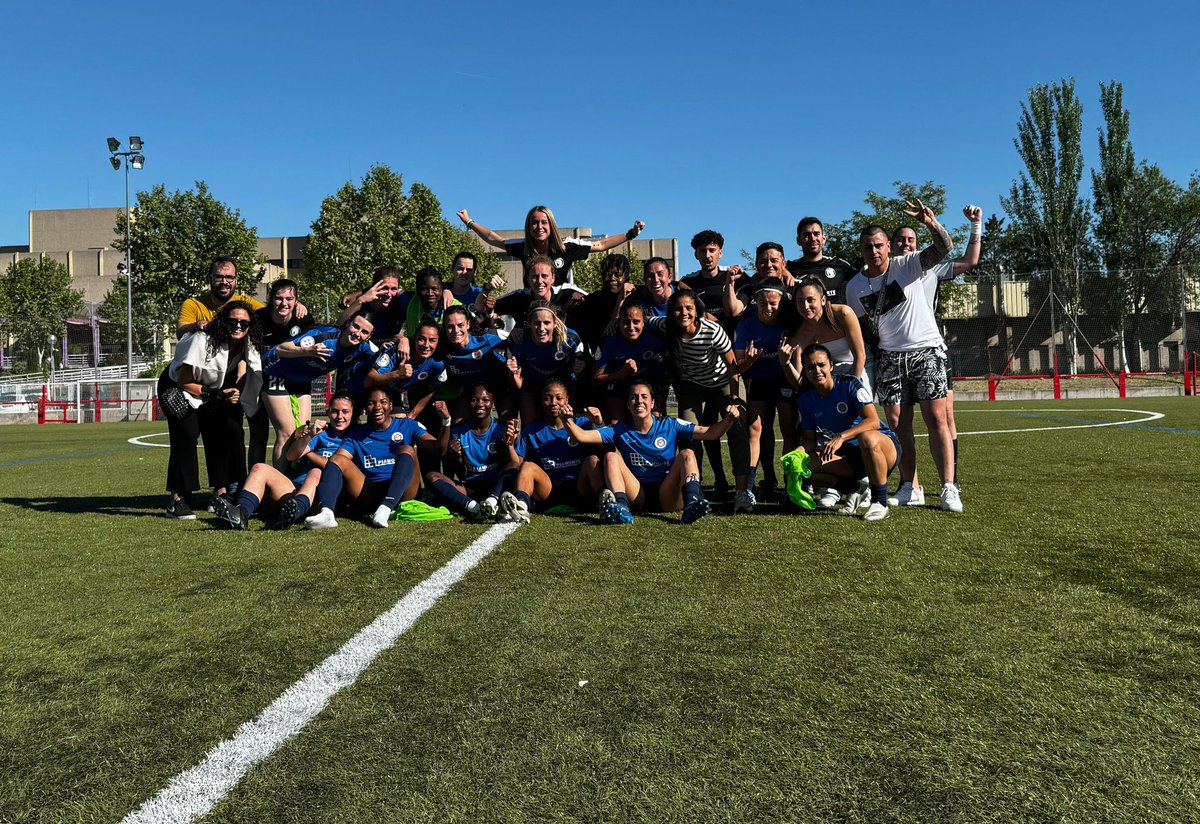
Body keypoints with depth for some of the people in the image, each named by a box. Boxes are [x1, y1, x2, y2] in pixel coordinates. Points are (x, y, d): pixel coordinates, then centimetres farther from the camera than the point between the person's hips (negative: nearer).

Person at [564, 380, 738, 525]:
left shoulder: (670, 425, 5)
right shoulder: (620, 431, 8)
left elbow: (711, 434, -3)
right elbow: (582, 436, -2)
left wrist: (728, 419, -21)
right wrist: (568, 421, -21)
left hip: (668, 497, -1)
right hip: (637, 497, 1)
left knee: (687, 454, -19)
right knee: (611, 457, -16)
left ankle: (692, 504, -45)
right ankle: (621, 507, -41)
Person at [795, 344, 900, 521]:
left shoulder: (849, 384, -15)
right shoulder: (805, 398, -1)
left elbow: (873, 421, -25)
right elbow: (810, 439, 5)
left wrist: (841, 437, -38)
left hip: (884, 445, -5)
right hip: (848, 454, 5)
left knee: (867, 438, -41)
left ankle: (880, 502, -22)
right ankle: (854, 486, 1)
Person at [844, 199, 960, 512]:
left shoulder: (909, 265, -2)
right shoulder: (854, 286, 6)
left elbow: (944, 248, -18)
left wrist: (932, 223, -37)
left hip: (926, 349, -3)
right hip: (889, 357, 3)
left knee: (936, 419, -7)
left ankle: (948, 488, -5)